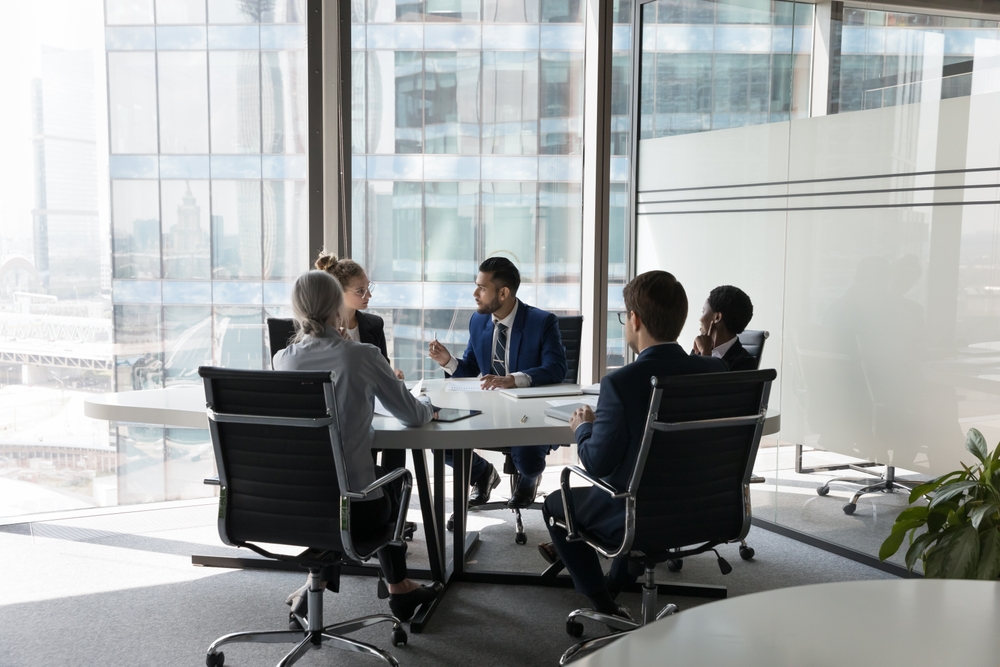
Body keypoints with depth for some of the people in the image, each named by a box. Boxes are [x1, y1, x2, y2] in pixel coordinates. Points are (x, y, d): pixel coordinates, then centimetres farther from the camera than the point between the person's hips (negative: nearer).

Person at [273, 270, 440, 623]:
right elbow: (412, 415, -2)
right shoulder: (361, 355, -13)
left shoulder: (283, 359, -1)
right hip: (354, 512, -4)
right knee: (394, 477, 31)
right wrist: (429, 408, 21)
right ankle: (398, 588, 38)